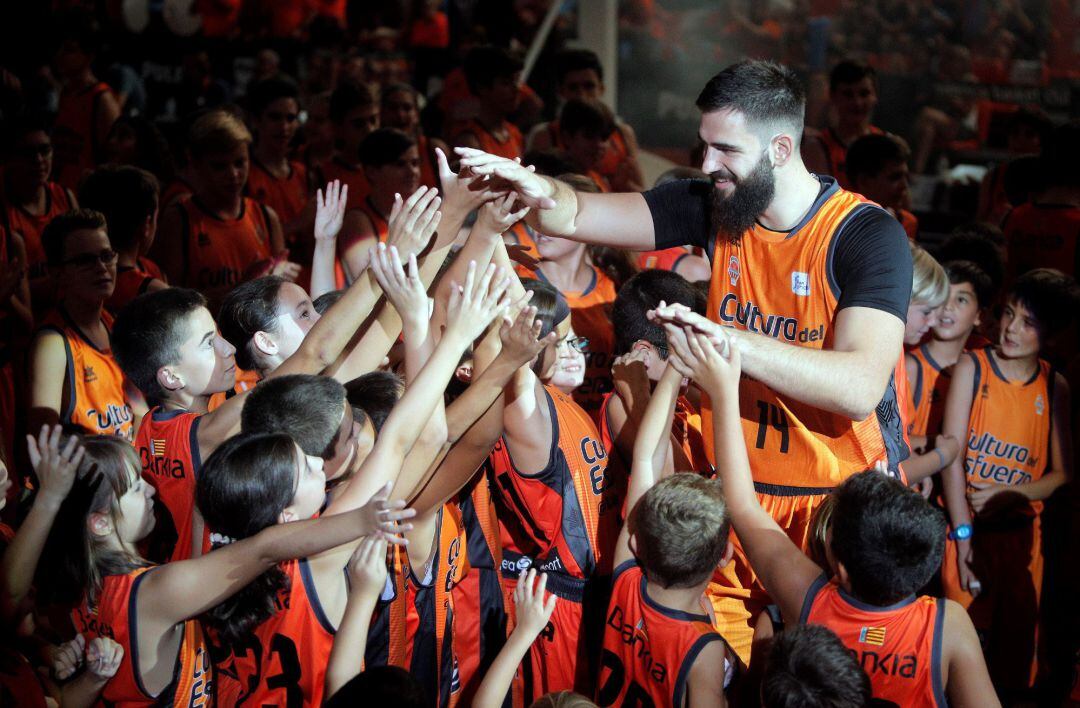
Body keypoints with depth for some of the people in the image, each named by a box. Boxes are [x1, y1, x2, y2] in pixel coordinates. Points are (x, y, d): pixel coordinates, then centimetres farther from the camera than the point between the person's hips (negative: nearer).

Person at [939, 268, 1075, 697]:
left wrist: (1007, 494, -12)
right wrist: (962, 534, -13)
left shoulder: (1054, 387, 5)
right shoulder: (972, 367, -3)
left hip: (1022, 530, 3)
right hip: (969, 527, -3)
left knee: (1017, 642, 7)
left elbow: (1060, 472, 5)